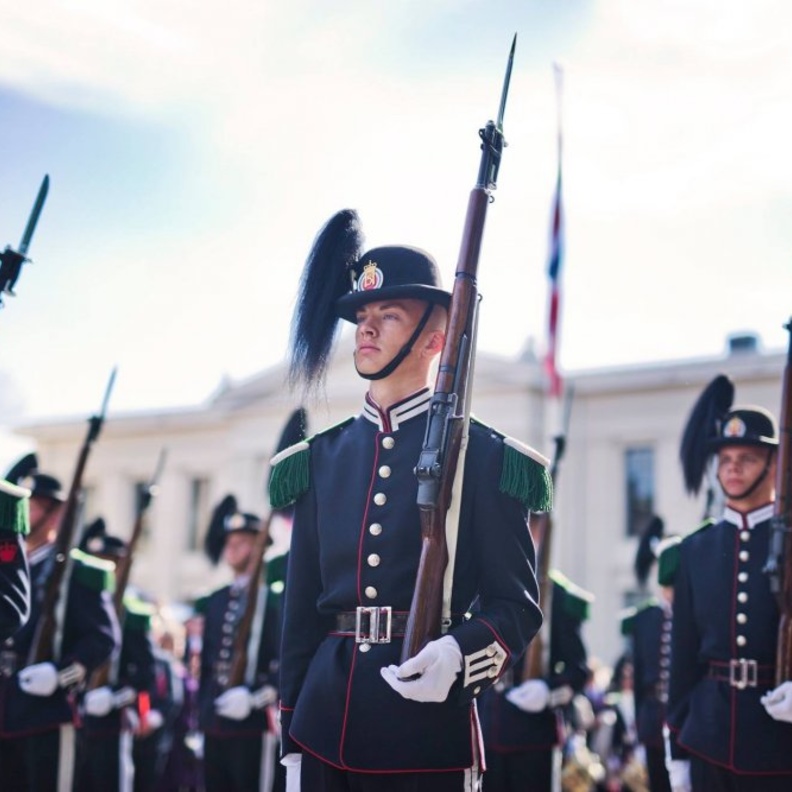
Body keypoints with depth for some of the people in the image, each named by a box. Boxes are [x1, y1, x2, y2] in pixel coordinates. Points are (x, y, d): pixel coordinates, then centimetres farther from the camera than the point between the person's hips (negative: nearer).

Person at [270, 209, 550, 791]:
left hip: (429, 723, -4)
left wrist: (458, 656, -23)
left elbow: (517, 605, -3)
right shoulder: (321, 458, 9)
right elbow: (301, 607, 11)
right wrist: (292, 743, 9)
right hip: (325, 723, 4)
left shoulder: (481, 455, -3)